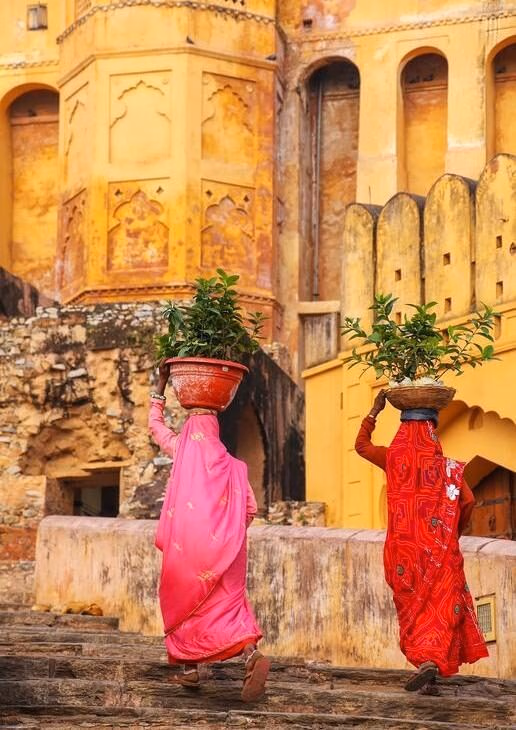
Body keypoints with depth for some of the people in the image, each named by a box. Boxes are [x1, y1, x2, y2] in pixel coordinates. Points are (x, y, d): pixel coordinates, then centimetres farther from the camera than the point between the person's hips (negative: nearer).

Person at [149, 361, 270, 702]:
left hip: (186, 543, -1)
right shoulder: (232, 465, 11)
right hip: (223, 546, 1)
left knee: (185, 600, 14)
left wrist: (162, 382, 34)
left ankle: (190, 669, 17)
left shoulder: (181, 448, 9)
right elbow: (250, 508, 7)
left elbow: (155, 422, 28)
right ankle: (252, 654, -26)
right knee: (226, 601, 0)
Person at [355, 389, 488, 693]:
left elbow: (362, 445, 20)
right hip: (439, 550, -1)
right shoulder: (445, 464, -2)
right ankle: (432, 661, -16)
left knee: (415, 608, 13)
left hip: (403, 548, 1)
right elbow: (468, 501, -6)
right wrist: (455, 531, 11)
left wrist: (375, 411, 29)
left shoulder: (393, 458, 2)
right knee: (441, 606, 2)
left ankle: (424, 660, 5)